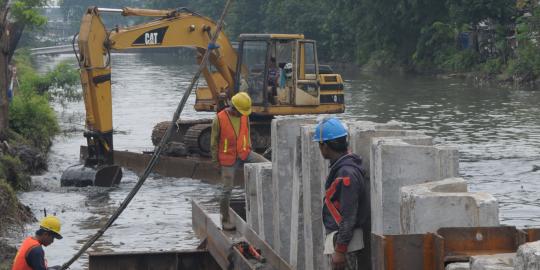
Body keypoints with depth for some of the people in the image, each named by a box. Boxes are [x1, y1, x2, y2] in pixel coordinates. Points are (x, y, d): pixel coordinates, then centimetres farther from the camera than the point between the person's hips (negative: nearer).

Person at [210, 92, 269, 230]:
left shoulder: (244, 116, -1)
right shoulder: (220, 119, -15)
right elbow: (214, 141, -6)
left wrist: (249, 151, 10)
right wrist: (216, 160, -1)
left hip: (244, 154, 4)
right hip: (228, 158, -4)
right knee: (227, 189, 0)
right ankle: (225, 220, 15)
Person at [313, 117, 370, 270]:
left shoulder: (346, 173, -21)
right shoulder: (339, 167, 11)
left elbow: (348, 217, -23)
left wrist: (340, 250, -22)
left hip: (345, 240, -10)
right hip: (337, 236, 10)